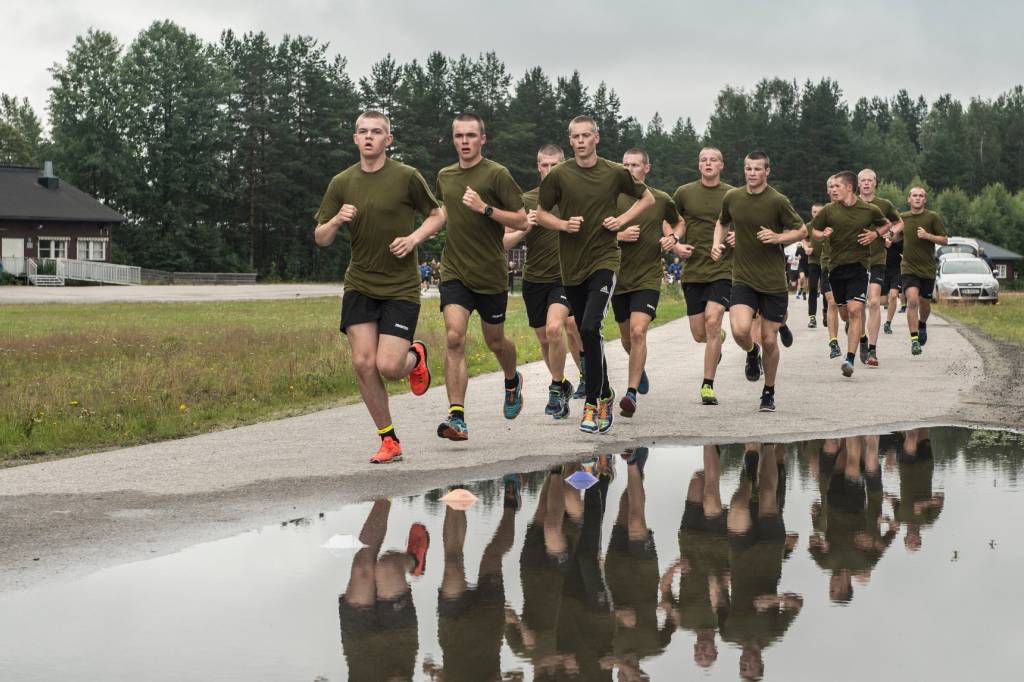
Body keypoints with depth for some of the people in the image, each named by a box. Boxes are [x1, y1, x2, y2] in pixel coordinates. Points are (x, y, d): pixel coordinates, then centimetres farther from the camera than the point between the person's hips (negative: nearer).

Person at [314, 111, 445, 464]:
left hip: (401, 288, -3)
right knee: (363, 363, -7)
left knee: (388, 366, -12)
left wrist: (414, 238, -10)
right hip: (359, 285, 3)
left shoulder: (407, 177, -5)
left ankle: (416, 356, 26)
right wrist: (336, 221, -15)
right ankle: (389, 440, 9)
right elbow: (320, 239, 7)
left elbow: (437, 215, 7)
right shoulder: (342, 183, 4)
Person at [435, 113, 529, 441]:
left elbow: (522, 221, -10)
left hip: (491, 273, -2)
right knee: (454, 337, -17)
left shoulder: (496, 174, -7)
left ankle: (512, 381, 48)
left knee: (495, 341, 13)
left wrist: (485, 208, -20)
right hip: (454, 272, 2)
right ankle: (457, 417, -20)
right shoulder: (444, 176, 10)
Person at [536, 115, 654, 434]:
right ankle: (604, 394, 28)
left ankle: (593, 402, -14)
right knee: (587, 334, 10)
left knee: (590, 328, -20)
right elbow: (541, 213, 10)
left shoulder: (615, 173, -1)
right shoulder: (558, 175, 0)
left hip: (604, 259, -3)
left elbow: (647, 197, 14)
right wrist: (563, 224, -10)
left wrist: (623, 219, -1)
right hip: (571, 264, 3)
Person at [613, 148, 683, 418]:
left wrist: (672, 238, 1)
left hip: (648, 277, -2)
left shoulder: (661, 200, 2)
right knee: (627, 339, 14)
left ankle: (631, 393, -18)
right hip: (619, 277, 2)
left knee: (638, 332, -20)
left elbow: (678, 223, 22)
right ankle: (639, 369, 47)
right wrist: (620, 236, -15)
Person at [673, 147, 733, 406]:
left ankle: (708, 385, -11)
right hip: (693, 270, 2)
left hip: (722, 269, -2)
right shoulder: (684, 193, 5)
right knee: (699, 334, 4)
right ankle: (720, 337, 43)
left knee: (712, 319, -20)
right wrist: (676, 244, -1)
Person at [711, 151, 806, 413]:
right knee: (740, 329, -21)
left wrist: (777, 237, -16)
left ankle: (769, 392, 25)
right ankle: (751, 353, 16)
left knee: (769, 340, 3)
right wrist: (717, 243, 5)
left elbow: (802, 231, 1)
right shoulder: (731, 198, 3)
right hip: (743, 279, 2)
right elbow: (722, 222, 24)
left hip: (773, 282, -2)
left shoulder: (777, 201, -8)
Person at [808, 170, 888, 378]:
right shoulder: (829, 210, 2)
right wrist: (822, 234, -7)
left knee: (855, 310, -16)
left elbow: (886, 225, 19)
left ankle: (850, 359, -21)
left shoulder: (870, 210, 0)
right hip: (836, 265, 3)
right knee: (845, 311, 11)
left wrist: (875, 234, -1)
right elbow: (813, 229, 15)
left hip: (859, 265, -3)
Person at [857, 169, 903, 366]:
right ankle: (863, 339, 29)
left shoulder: (884, 205, 4)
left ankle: (872, 350, -11)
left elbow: (898, 223, 21)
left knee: (874, 302, -13)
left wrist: (890, 232, 1)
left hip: (877, 259, -1)